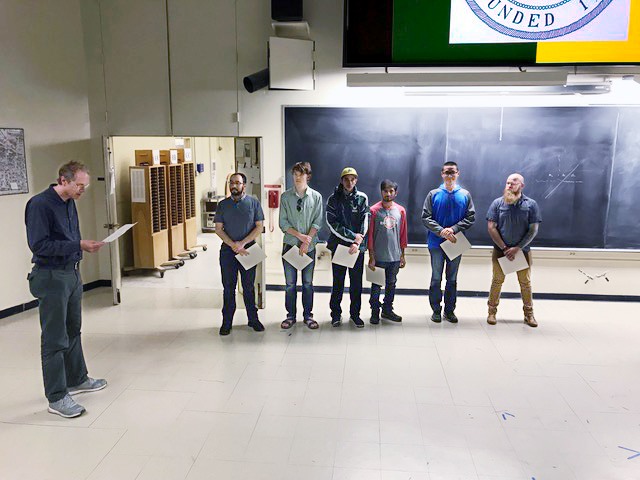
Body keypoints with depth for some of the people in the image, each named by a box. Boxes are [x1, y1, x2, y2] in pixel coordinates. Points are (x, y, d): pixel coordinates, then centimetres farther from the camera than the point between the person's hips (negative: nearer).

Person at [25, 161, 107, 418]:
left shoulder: (70, 202, 8)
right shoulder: (39, 204, -18)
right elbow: (38, 245, -23)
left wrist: (86, 245, 2)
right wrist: (78, 245, -25)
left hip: (73, 273, 9)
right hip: (51, 277, -9)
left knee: (73, 331, 20)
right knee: (55, 340, -1)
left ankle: (77, 380, 36)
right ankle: (56, 398, 9)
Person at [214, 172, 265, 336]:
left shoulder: (253, 203, 1)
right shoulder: (223, 205, 5)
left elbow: (259, 227, -3)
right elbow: (218, 228, 2)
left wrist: (242, 243, -13)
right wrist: (233, 245, -12)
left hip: (248, 249, -1)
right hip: (228, 250, 1)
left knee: (249, 287, 8)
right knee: (228, 288, 5)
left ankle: (253, 319, 20)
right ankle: (227, 322, 14)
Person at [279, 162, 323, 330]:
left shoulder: (316, 196, 1)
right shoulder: (286, 196, 1)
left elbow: (317, 222, -2)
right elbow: (283, 222, -2)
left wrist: (307, 241, -12)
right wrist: (300, 235, -13)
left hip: (309, 246, 0)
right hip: (290, 245, 0)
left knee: (308, 283, 7)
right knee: (290, 283, 5)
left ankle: (308, 315, 17)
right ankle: (291, 315, 16)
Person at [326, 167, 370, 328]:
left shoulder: (362, 198, 5)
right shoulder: (334, 199, 2)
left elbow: (364, 222, -2)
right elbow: (332, 223, -7)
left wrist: (357, 243, -15)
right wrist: (352, 236, -13)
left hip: (357, 246, 1)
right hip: (338, 244, -1)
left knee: (356, 281, 6)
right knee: (338, 281, 6)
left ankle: (355, 313, 19)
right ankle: (336, 313, 17)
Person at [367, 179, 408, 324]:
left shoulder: (400, 211, 4)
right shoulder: (374, 210, -6)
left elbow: (403, 234, 9)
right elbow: (370, 235, -5)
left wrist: (402, 255, 9)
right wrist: (371, 257, -7)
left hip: (395, 257, 3)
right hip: (379, 256, -3)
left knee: (391, 284, 14)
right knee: (376, 285, 5)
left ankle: (388, 310, 28)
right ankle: (375, 312, 17)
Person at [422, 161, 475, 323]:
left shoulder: (465, 195, 3)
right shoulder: (433, 194, -1)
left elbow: (470, 217, -1)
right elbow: (426, 217, -5)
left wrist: (454, 229, -15)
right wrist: (441, 231, -18)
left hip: (456, 243, 1)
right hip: (437, 243, -1)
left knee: (452, 279, 11)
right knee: (436, 278, 5)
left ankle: (450, 310, 22)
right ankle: (436, 310, 17)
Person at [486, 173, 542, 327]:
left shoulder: (531, 204, -3)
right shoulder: (497, 203, -3)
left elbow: (533, 230, -5)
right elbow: (491, 228, -5)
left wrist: (517, 248, -13)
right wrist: (504, 248, -11)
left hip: (522, 250, 0)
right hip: (500, 250, 0)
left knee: (525, 283, 8)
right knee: (497, 281, 7)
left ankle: (529, 314, 20)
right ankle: (492, 312, 18)